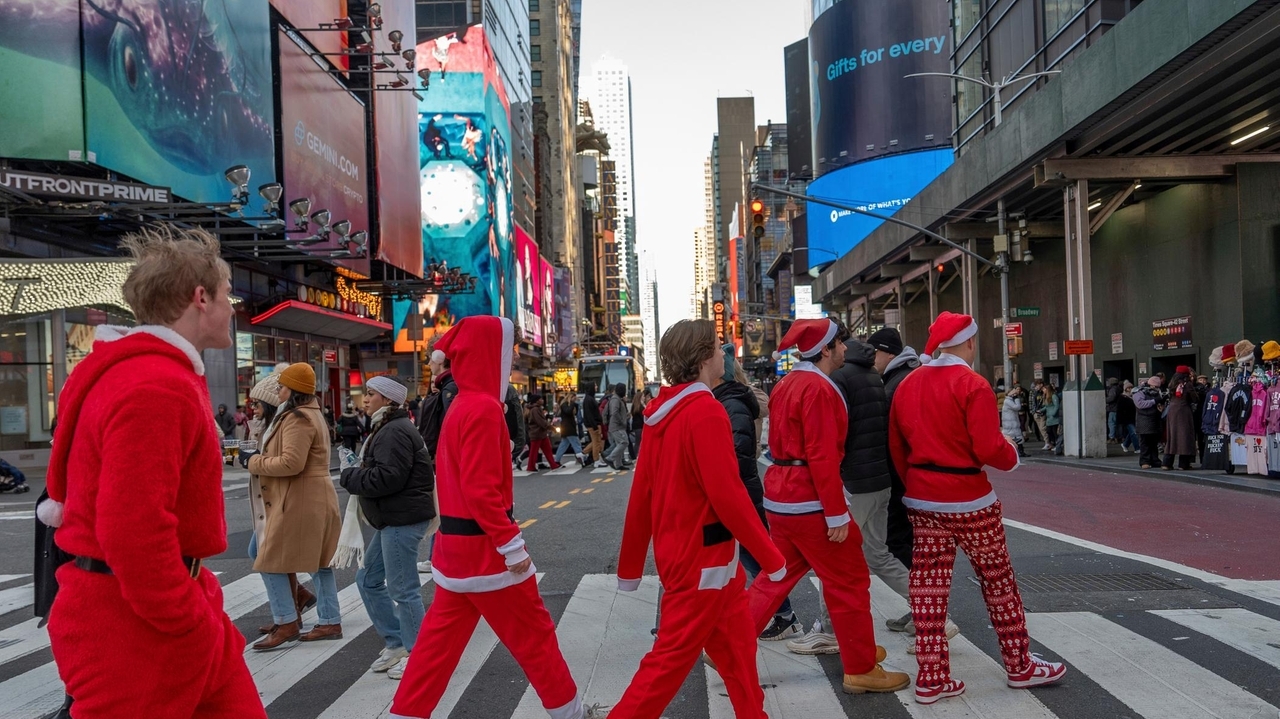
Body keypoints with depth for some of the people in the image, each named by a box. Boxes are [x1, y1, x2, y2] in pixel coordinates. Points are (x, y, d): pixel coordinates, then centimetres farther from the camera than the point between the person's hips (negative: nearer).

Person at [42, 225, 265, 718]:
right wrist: (193, 626, -17)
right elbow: (133, 533, -27)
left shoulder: (142, 370, 12)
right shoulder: (157, 388, -22)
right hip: (135, 625, -10)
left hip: (166, 611, 10)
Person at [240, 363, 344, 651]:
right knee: (317, 562, 12)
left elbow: (291, 463, -27)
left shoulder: (297, 419, -17)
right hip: (308, 500, 11)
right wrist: (261, 454, 6)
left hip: (299, 503, -11)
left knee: (270, 562, -1)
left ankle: (287, 623, 4)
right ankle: (330, 622, 17)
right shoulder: (310, 413, 18)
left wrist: (253, 462, -14)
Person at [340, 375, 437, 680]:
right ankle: (396, 645, 25)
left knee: (402, 589, -4)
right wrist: (356, 476, 3)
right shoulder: (387, 429, 18)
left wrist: (350, 477, -11)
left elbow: (387, 477, -25)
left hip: (403, 519, -12)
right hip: (392, 518, 12)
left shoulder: (395, 432, -17)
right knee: (368, 579, 17)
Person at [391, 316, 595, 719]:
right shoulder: (483, 408, -19)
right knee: (534, 633, 6)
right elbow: (482, 490, -24)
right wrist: (512, 544, -20)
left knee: (441, 637, 14)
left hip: (457, 543, 9)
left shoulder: (461, 406, 11)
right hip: (482, 547, -9)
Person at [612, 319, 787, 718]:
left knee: (736, 647, 19)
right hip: (703, 558, -9)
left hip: (680, 552, 9)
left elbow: (641, 494, 9)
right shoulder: (706, 412, -20)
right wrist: (772, 558, -11)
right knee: (671, 658, 0)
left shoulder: (664, 411, 6)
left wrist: (630, 565, 16)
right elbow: (729, 496, -22)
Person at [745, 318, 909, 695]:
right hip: (810, 498, -9)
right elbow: (822, 456, -21)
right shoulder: (819, 388, -17)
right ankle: (861, 670, 14)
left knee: (777, 576, 17)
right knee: (849, 581, 4)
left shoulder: (787, 384, 13)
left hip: (780, 493, 9)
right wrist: (836, 513, -20)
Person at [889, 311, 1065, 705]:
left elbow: (896, 447, 10)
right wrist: (1012, 456, 1)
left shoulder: (907, 385, 5)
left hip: (922, 500, 6)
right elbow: (988, 449, -20)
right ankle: (1020, 666, 26)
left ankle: (931, 677, 12)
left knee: (928, 585, 7)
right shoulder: (973, 384, -14)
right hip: (968, 501, -6)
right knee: (998, 582, 12)